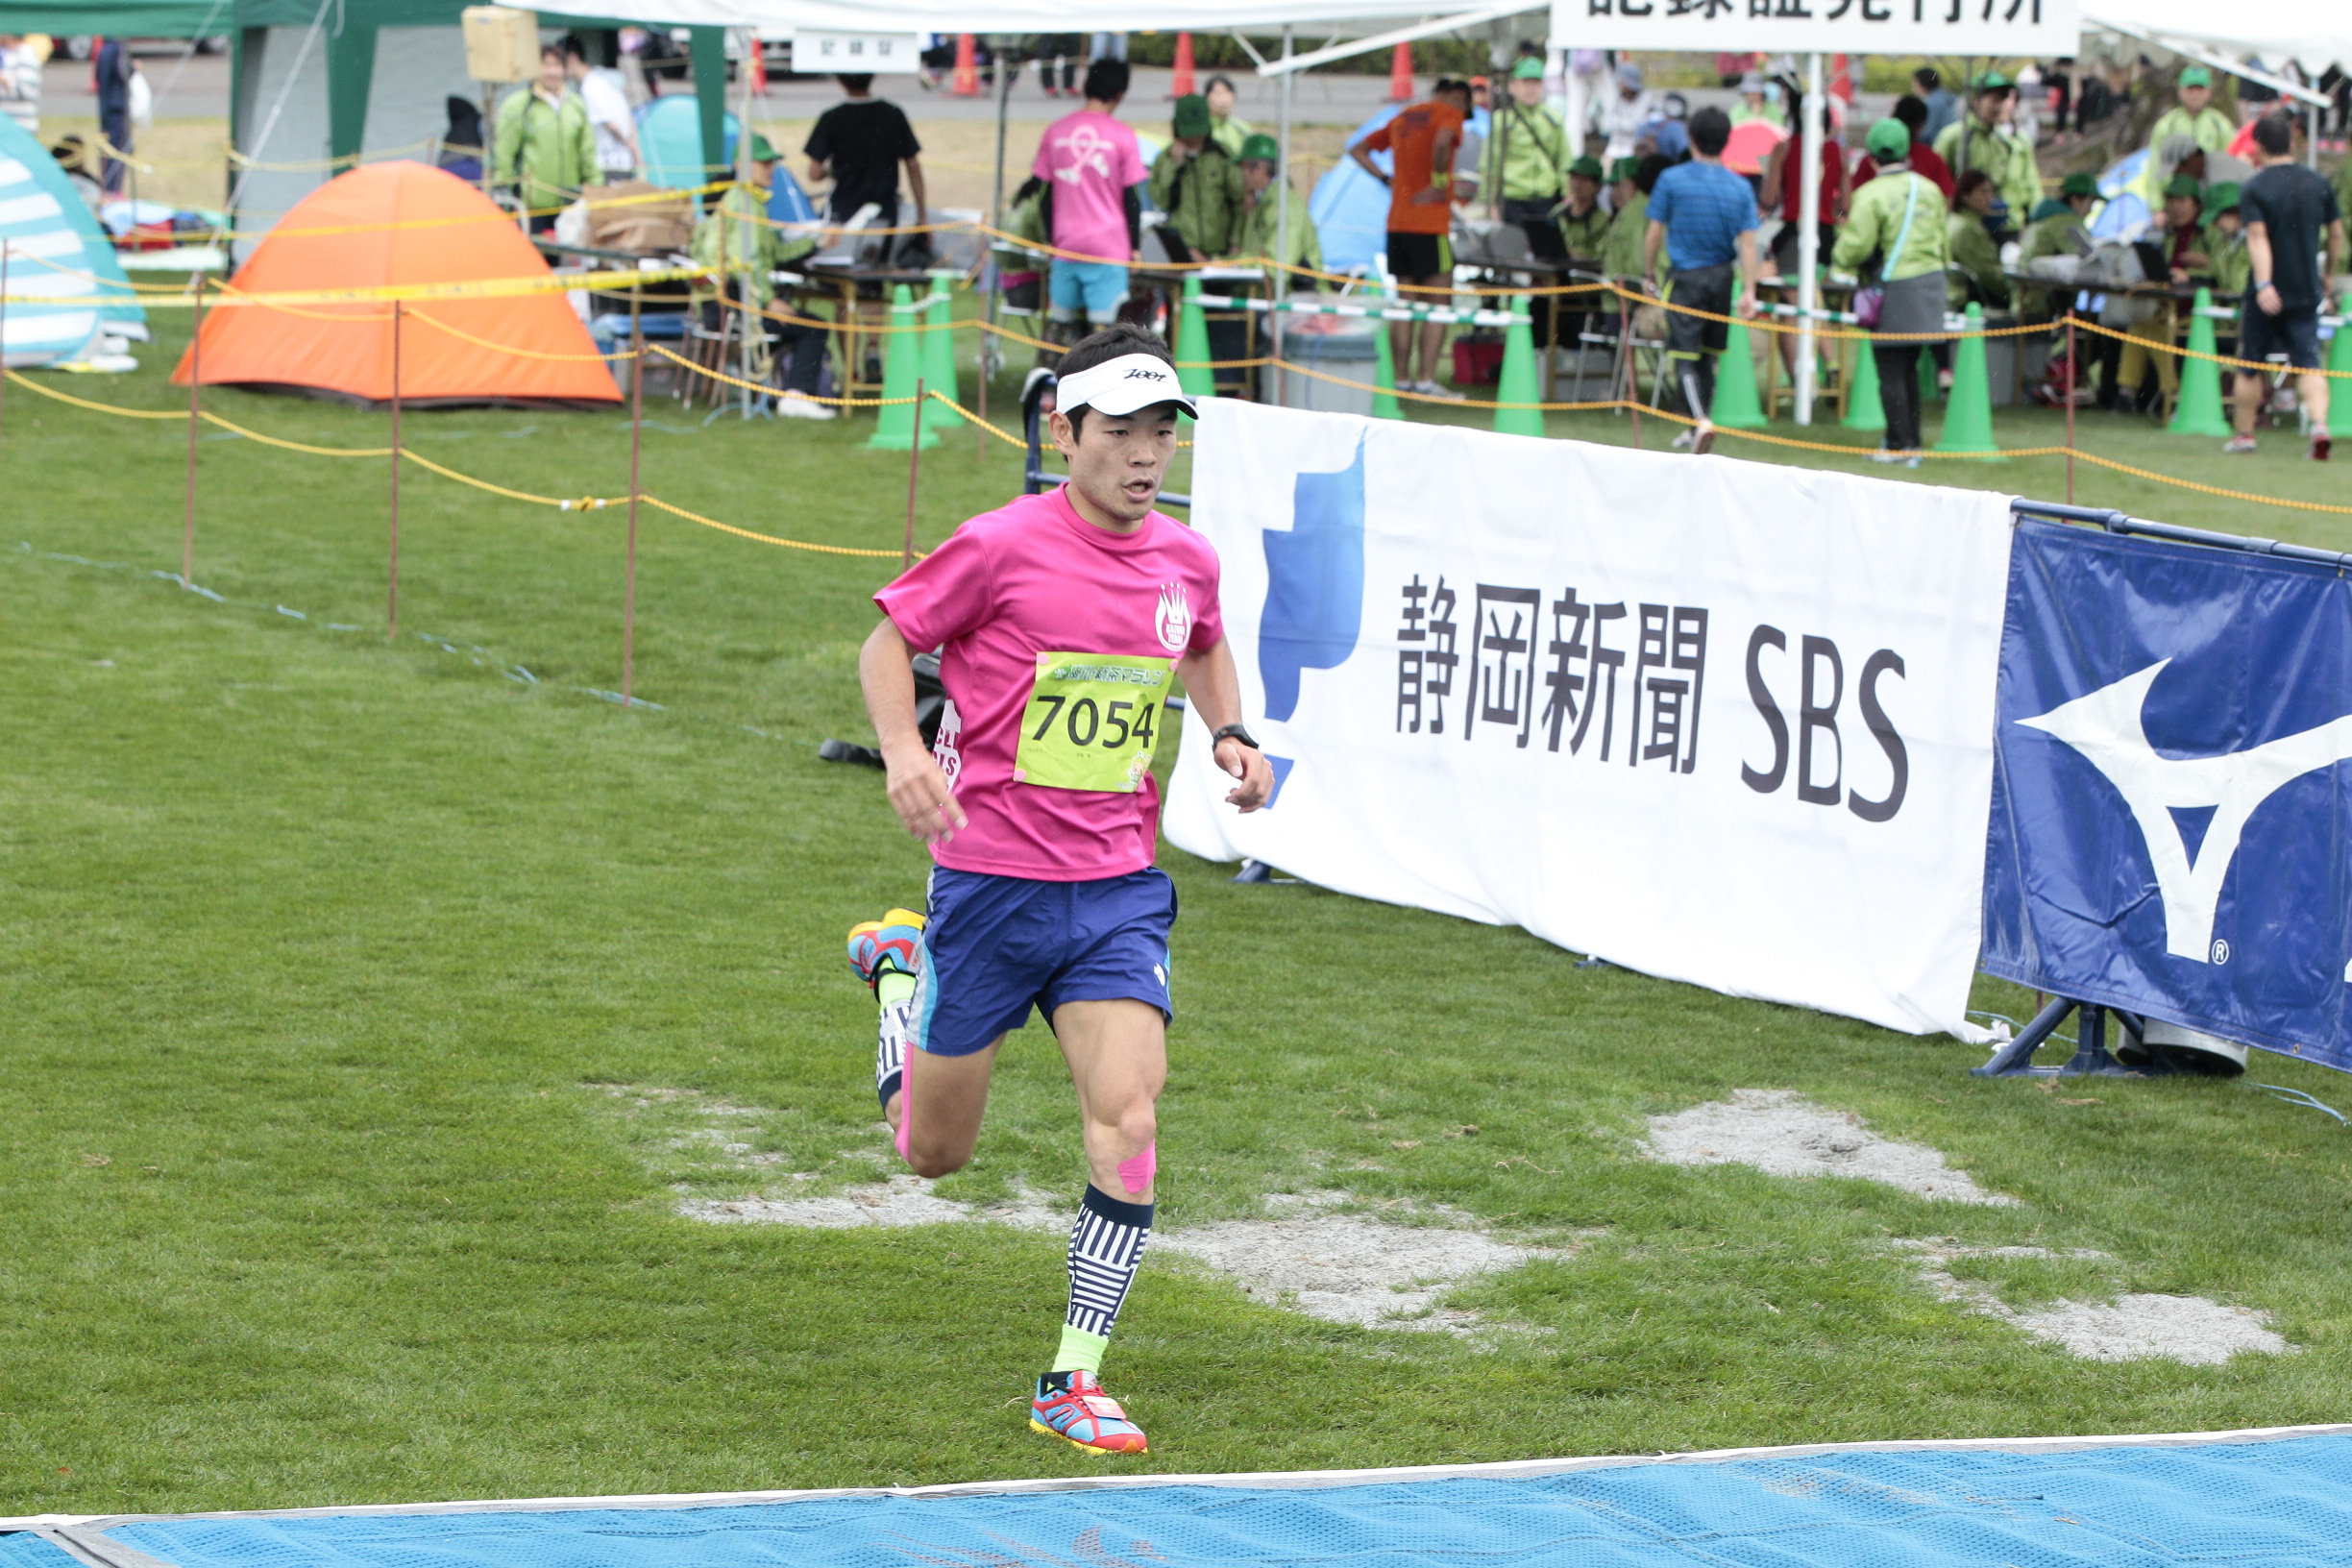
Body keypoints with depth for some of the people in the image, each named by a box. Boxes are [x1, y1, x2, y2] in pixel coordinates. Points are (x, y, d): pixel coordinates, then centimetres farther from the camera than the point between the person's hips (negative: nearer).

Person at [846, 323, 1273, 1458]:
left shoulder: (1187, 561, 3)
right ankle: (901, 963, 41)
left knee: (1126, 1120, -16)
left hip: (1118, 887, 3)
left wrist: (1228, 735, 7)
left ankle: (1073, 1385, -4)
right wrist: (903, 750, -19)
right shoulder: (1002, 547, -13)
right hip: (991, 880, -3)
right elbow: (889, 639, -2)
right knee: (934, 1153, 10)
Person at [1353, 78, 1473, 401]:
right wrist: (1439, 182, -15)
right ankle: (1426, 380, -10)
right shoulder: (1450, 114, -3)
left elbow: (1357, 151, 23)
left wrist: (1386, 179, 15)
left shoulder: (1403, 117, 19)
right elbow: (1442, 142, -26)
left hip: (1397, 223, 7)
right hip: (1430, 225, -7)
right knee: (1437, 305, -3)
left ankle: (1401, 379, 11)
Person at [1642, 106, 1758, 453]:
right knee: (1707, 354, 15)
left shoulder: (1672, 179, -6)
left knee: (1685, 353, -5)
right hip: (1722, 278, 3)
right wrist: (1749, 290, -6)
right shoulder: (1740, 187, 1)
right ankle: (1695, 430, 24)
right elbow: (1747, 242, -4)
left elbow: (1654, 233, -4)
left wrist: (1648, 274, 9)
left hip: (1685, 277, -3)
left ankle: (1701, 421, -25)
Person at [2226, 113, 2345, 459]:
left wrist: (2264, 285, -29)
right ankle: (2319, 423, -24)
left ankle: (2244, 433, 22)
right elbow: (2336, 234, 10)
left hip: (2267, 294, -3)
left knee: (2250, 365, 13)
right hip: (2306, 291, 3)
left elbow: (2257, 237, -20)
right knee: (2309, 364, -2)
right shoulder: (2319, 185, 3)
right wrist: (2329, 273, 25)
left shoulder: (2254, 188, -9)